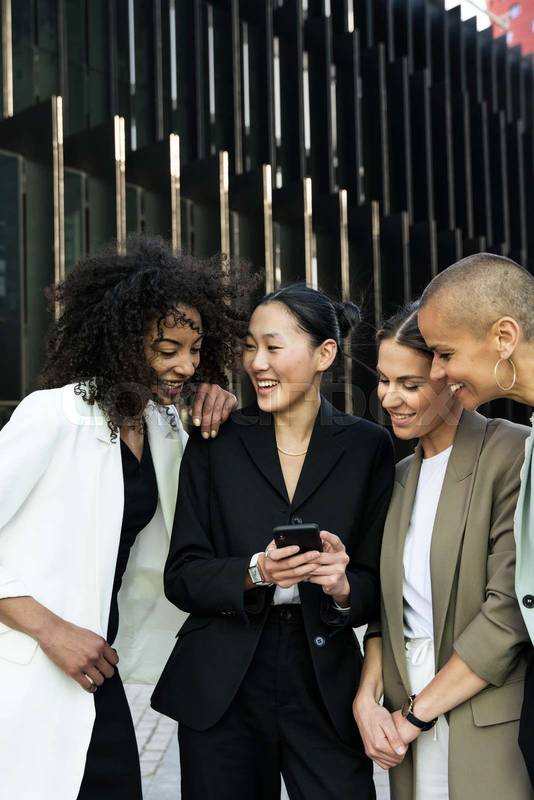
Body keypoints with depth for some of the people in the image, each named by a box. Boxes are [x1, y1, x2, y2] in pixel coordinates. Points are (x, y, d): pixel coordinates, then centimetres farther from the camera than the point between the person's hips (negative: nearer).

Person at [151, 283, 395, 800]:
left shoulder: (368, 447, 1)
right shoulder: (216, 442, 1)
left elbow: (378, 582, 3)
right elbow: (181, 577, -1)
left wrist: (343, 586, -19)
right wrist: (255, 572, -19)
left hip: (326, 684, 0)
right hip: (222, 689, 1)